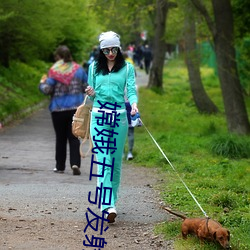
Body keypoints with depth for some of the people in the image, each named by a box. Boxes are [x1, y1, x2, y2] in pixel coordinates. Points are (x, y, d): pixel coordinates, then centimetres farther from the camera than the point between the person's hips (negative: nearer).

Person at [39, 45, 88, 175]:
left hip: (58, 109, -2)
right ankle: (75, 163, -13)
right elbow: (87, 87, 6)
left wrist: (42, 83, 9)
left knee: (60, 138, 10)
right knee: (74, 137, 4)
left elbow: (47, 90, -12)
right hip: (76, 108, 2)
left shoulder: (54, 71, -9)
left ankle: (60, 166, 16)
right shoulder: (78, 69, 2)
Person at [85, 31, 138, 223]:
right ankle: (108, 205, -21)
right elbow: (92, 92, 16)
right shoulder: (94, 68, 11)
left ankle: (111, 199, 20)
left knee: (116, 160, 6)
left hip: (119, 116, 0)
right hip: (99, 115, 0)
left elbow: (131, 89, -4)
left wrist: (134, 104, -24)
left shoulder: (127, 68, 6)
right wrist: (91, 94, -8)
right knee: (103, 159, -12)